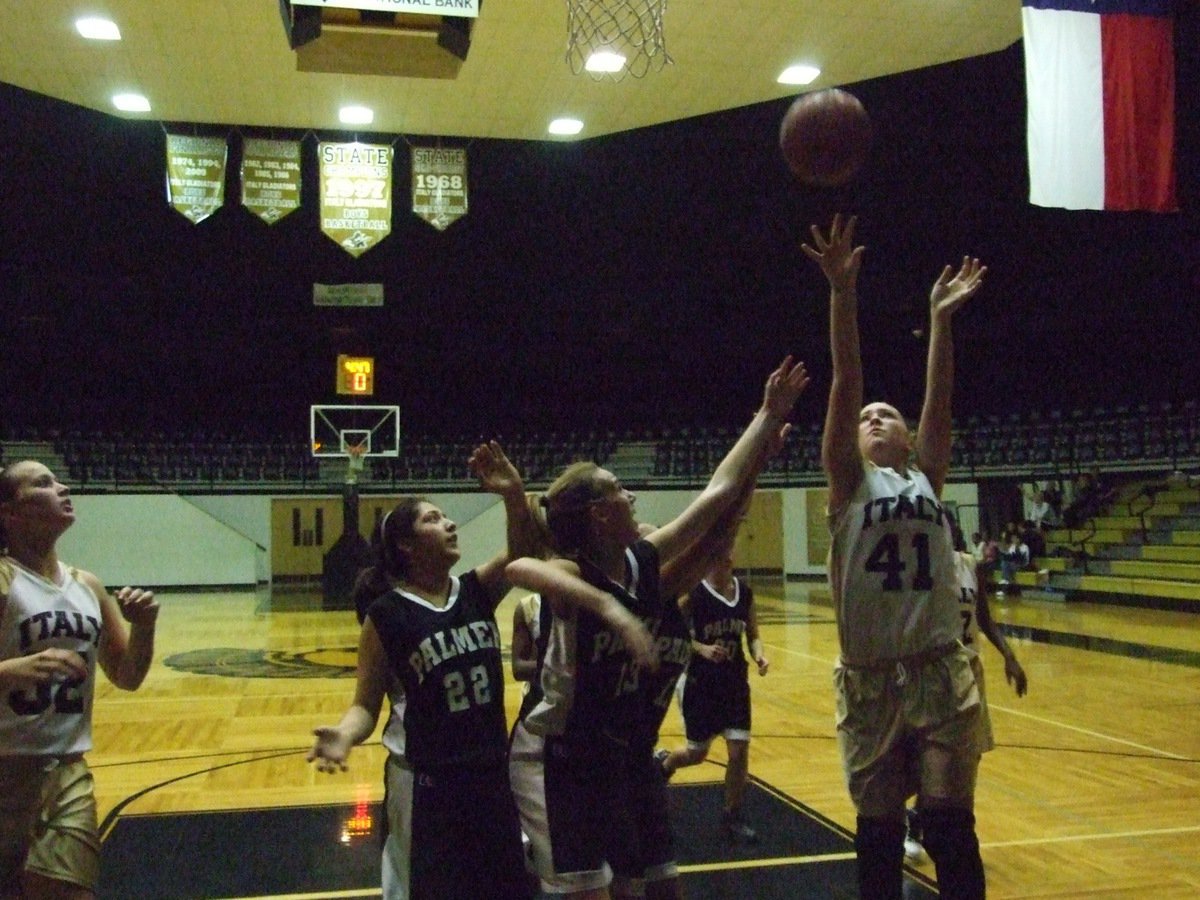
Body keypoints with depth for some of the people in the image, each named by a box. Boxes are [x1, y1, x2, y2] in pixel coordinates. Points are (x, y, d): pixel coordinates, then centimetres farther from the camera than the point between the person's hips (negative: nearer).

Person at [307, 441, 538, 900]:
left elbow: (523, 551, -10)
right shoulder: (385, 616, -11)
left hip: (492, 772, 5)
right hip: (426, 782, -5)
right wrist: (344, 734, -29)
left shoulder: (477, 591, 1)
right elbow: (367, 706, -8)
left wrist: (513, 494, -26)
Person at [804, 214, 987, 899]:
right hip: (870, 680, -1)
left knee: (950, 826, 5)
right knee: (879, 828, 10)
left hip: (942, 672, 1)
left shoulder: (927, 479, 11)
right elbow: (846, 384, -8)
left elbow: (940, 400, 1)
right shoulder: (851, 482, 3)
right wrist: (843, 293, -16)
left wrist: (940, 320, -6)